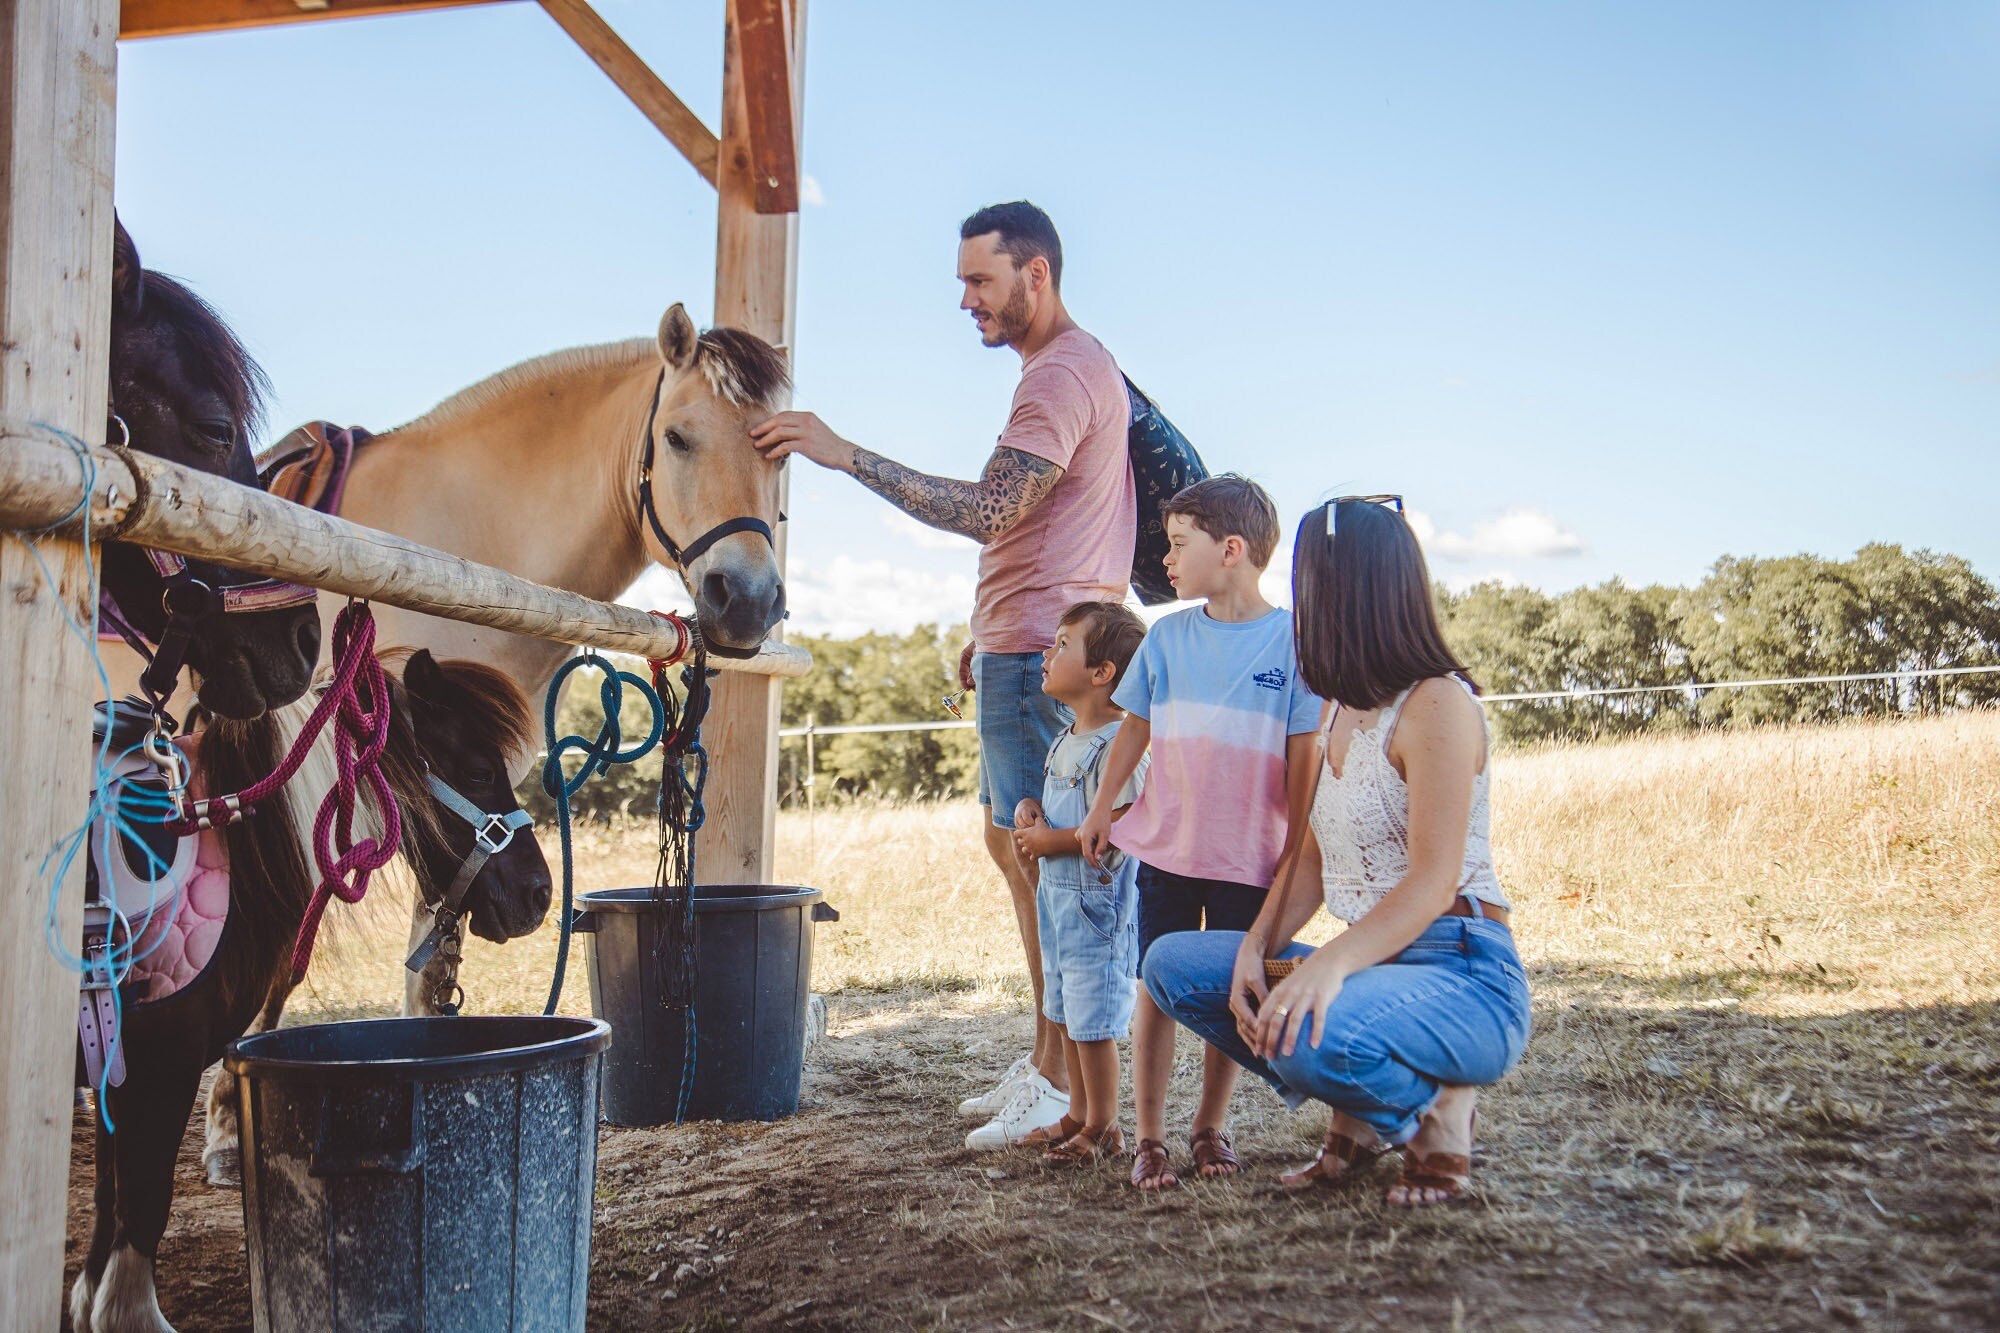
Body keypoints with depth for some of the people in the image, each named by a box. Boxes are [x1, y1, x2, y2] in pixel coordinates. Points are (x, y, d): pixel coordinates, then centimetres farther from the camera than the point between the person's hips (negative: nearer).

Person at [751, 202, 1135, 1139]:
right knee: (1011, 841, 16)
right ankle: (1045, 1058, 24)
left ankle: (1068, 1088, 0)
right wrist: (991, 632, 20)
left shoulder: (1064, 374, -14)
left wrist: (846, 455, -26)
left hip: (1043, 655, -11)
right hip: (1031, 645, 11)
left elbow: (990, 510, -27)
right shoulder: (1070, 369, 21)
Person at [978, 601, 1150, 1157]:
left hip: (1096, 901, -10)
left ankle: (1103, 1129, 14)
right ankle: (1079, 1115, 32)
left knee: (1093, 1019, -1)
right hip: (1057, 897, 10)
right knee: (1065, 1014, 18)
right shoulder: (1065, 741, 12)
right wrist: (1032, 809, 2)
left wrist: (1053, 840, -19)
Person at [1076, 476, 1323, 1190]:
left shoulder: (1292, 641, -7)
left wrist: (1299, 854, -3)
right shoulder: (1167, 636, 2)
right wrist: (1101, 811, 15)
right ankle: (1150, 1138, 14)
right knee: (1158, 989, 4)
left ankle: (1210, 1128, 26)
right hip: (1164, 850, 2)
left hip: (1249, 860, -2)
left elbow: (1302, 758, -4)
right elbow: (1134, 729, 13)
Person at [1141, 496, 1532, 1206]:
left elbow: (1433, 881, -22)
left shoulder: (1438, 703, -14)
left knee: (1314, 1041, -38)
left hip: (1462, 975, -9)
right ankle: (1362, 1114, 4)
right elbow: (1313, 857, 13)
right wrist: (1258, 947, -4)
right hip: (1370, 964, 9)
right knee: (1173, 964, 0)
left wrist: (1329, 965, -36)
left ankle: (1434, 1107, -3)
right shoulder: (1344, 709, 15)